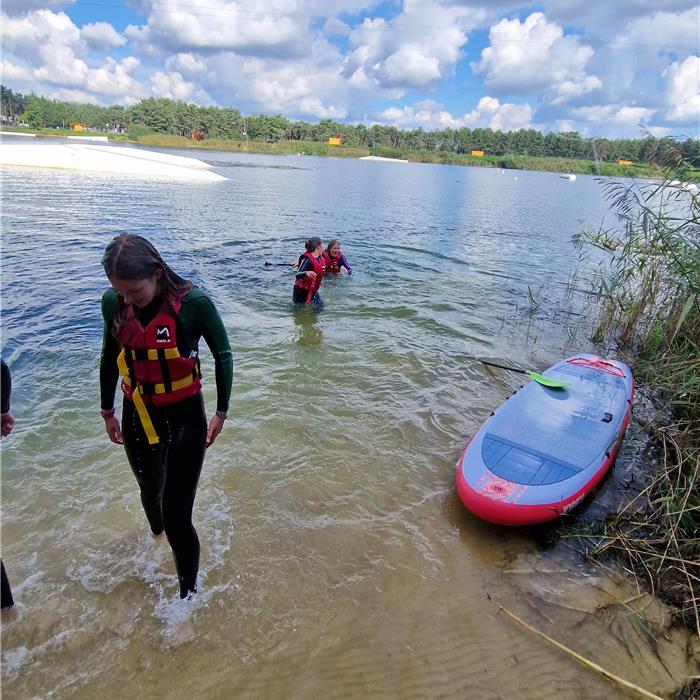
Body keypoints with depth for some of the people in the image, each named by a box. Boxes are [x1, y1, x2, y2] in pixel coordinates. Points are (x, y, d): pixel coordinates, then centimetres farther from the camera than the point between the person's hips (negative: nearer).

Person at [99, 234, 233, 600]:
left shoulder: (193, 303, -22)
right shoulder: (113, 303, -9)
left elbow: (223, 355, -8)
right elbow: (109, 357, 8)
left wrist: (221, 412, -5)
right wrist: (107, 412, 16)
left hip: (185, 418, -4)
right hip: (137, 417, 5)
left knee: (177, 515, -2)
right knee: (150, 492, 28)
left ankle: (188, 594, 22)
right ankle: (155, 539, 60)